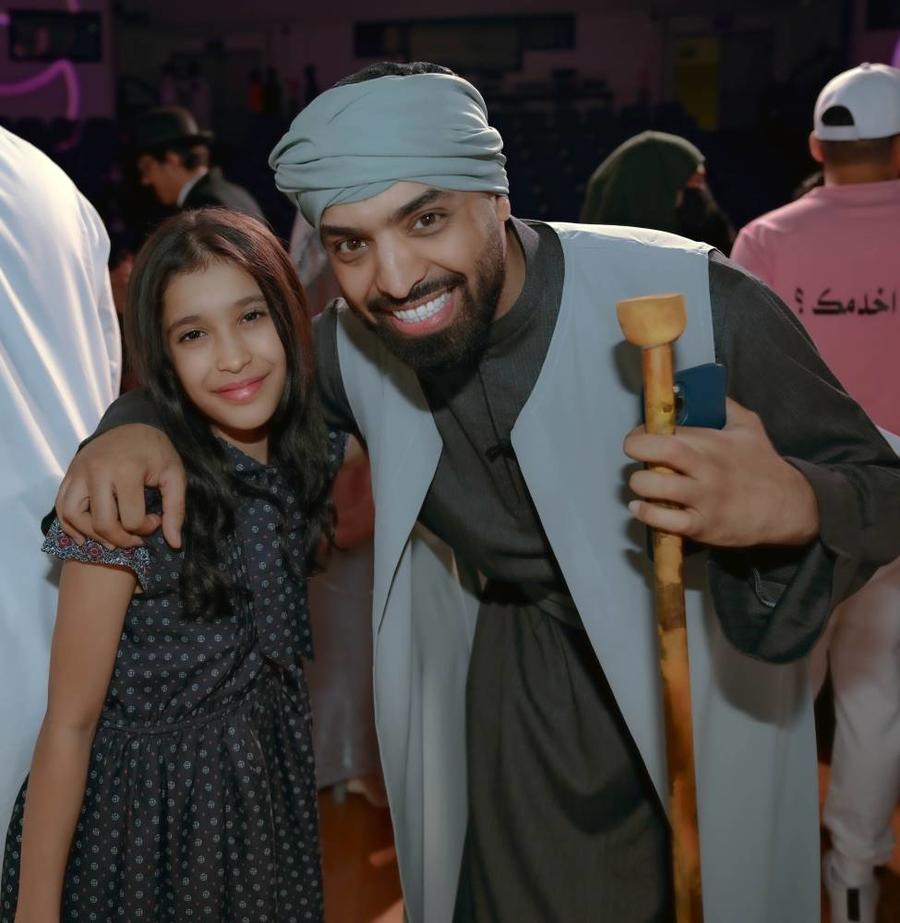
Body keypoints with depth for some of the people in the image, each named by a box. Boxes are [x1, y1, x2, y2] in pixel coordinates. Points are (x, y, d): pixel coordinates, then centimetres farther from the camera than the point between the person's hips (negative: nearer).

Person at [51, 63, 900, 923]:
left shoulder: (697, 302, -26)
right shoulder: (355, 341, -11)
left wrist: (792, 507, -43)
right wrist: (135, 425, -15)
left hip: (684, 686, -3)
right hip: (494, 682, 4)